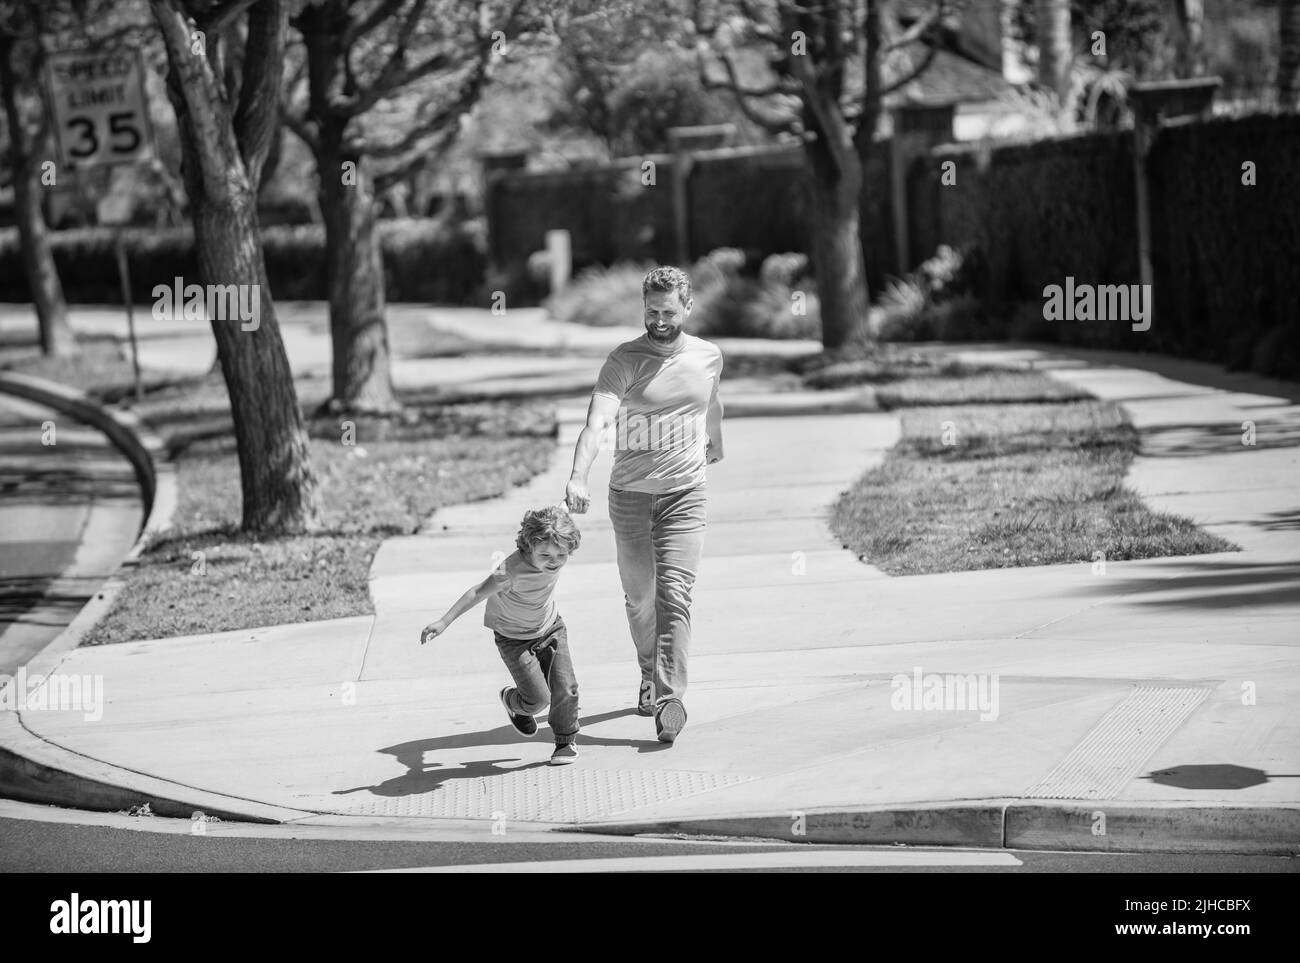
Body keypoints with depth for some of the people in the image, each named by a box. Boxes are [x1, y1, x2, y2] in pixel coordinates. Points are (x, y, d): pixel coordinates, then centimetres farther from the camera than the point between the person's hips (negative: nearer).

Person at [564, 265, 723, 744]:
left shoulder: (708, 357, 1)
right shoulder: (624, 360, -11)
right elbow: (596, 422, -25)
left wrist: (715, 443, 44)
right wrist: (578, 477, -40)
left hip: (685, 493, 0)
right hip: (629, 494, 0)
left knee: (674, 593, -15)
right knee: (639, 597, 11)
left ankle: (670, 696, -20)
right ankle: (650, 676, 34)